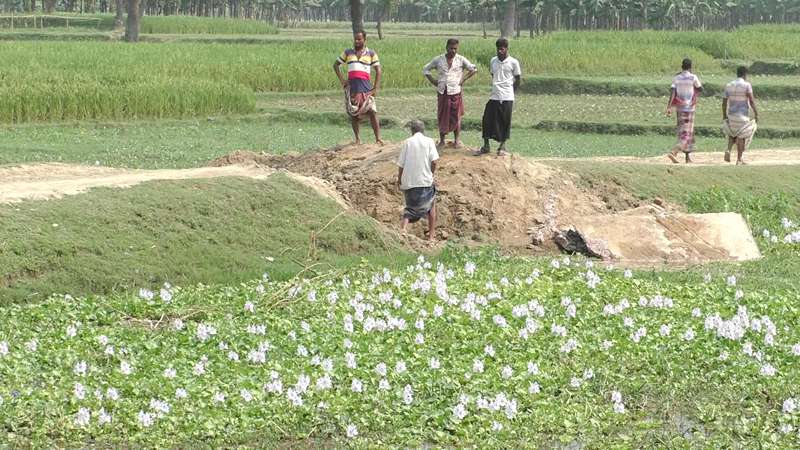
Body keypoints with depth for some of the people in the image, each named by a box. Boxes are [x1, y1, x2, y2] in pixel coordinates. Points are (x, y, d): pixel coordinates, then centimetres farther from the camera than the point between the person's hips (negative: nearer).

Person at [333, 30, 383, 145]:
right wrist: (341, 80, 5)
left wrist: (375, 88, -6)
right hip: (352, 87, 2)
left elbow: (378, 71, 4)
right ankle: (357, 138, 11)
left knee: (372, 112, -11)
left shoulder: (371, 54, 7)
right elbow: (336, 65, 19)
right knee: (353, 113, 2)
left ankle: (378, 138, -14)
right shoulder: (348, 53, 12)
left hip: (365, 87, -2)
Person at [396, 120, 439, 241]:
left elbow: (401, 164, 1)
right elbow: (434, 161, -11)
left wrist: (399, 179, 15)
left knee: (411, 207, 16)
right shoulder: (429, 141, -1)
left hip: (408, 181, 1)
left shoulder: (407, 142, 1)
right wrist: (431, 173, 7)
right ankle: (431, 235, 17)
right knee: (432, 205, 20)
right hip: (425, 181, -1)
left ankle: (403, 227, -10)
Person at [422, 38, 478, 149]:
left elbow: (474, 69, 3)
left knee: (456, 117, 3)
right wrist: (432, 81, 2)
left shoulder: (461, 60, 0)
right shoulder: (438, 60, 3)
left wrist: (464, 79, -3)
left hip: (455, 91, -1)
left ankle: (456, 140, 14)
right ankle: (441, 141, 13)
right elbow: (425, 69, 12)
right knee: (442, 117, 4)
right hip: (442, 93, 1)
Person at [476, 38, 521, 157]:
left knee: (505, 122, 3)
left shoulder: (513, 62, -4)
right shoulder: (493, 61, 7)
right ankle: (486, 146, 9)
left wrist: (510, 91, 8)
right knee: (488, 120, -1)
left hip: (507, 97, -3)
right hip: (494, 96, 3)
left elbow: (518, 79, 4)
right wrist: (495, 88, 12)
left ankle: (502, 147, 15)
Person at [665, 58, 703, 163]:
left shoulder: (676, 78, 1)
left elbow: (673, 93, -10)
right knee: (686, 134, -5)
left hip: (679, 108, 4)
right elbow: (700, 89, 4)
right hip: (689, 108, -4)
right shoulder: (693, 78, -8)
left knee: (685, 132, 16)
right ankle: (673, 152, -25)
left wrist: (669, 107, -14)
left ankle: (688, 157, 20)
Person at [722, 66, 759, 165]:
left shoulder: (729, 85, 4)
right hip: (742, 115, -4)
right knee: (741, 137, 4)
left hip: (731, 114, 4)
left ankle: (728, 150, -3)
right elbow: (751, 100, -17)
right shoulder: (747, 85, -9)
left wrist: (724, 116, 14)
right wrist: (756, 113, -13)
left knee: (733, 134, 22)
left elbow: (724, 102, 6)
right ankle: (739, 160, 2)